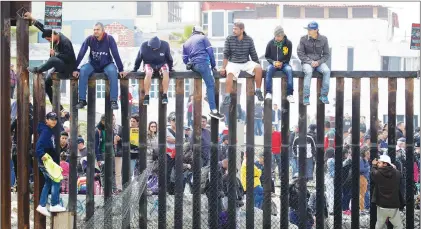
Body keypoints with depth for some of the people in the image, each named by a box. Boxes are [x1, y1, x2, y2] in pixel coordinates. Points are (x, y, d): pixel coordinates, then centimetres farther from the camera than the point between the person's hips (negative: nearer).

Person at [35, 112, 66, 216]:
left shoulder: (50, 131, 14)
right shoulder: (45, 131, -15)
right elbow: (39, 144, -27)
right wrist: (42, 154, -36)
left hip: (48, 160, 10)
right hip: (45, 161, -10)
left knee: (48, 183, 14)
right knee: (56, 181, -7)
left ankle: (42, 206, 17)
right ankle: (54, 205, -1)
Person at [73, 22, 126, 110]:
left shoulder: (109, 39, -14)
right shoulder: (89, 39, -11)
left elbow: (116, 54, -14)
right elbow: (81, 54, -12)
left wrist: (121, 70, -18)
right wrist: (75, 69, -17)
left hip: (106, 64, -1)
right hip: (93, 64, 1)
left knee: (113, 71, -33)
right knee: (83, 71, -27)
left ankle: (114, 101, -29)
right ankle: (82, 100, -22)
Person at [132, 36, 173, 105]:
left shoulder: (165, 45, -15)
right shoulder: (144, 46, -17)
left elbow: (169, 58, 2)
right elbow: (139, 58, -1)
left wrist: (170, 68, 10)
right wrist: (135, 69, 5)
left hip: (162, 64, 1)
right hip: (149, 64, -1)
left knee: (166, 73, -34)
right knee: (148, 73, -36)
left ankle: (164, 95, -28)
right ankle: (146, 96, -29)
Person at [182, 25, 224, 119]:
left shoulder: (186, 43, 26)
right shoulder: (203, 38, 12)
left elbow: (185, 59, 22)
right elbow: (210, 52, 3)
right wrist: (213, 65, 8)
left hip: (193, 66, 6)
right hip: (203, 63, -6)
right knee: (210, 85, -10)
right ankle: (213, 110, -21)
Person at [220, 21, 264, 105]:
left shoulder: (249, 39, 1)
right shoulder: (229, 39, -3)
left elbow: (253, 54, 8)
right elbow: (226, 54, -3)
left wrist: (257, 65, 7)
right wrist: (223, 67, -8)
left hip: (246, 63, 2)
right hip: (233, 63, -2)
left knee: (258, 68, -25)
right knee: (230, 73, -34)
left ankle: (258, 91, -11)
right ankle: (227, 97, -33)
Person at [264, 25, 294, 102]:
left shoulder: (288, 43, -2)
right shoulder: (270, 43, 0)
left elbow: (288, 57, 5)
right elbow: (266, 56, 9)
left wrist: (282, 62, -13)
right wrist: (273, 62, -10)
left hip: (284, 63, 0)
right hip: (273, 63, 1)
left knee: (289, 69, -33)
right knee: (269, 69, -33)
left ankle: (289, 94, -32)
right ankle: (268, 93, -34)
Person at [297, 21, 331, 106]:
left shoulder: (323, 39, 0)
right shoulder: (303, 39, -3)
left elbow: (327, 54, 5)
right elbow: (300, 53, -2)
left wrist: (318, 62, -12)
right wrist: (310, 62, -14)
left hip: (319, 62, 2)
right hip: (307, 62, -2)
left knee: (327, 71, -30)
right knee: (309, 72, -35)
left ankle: (324, 95, -20)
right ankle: (306, 97, -31)